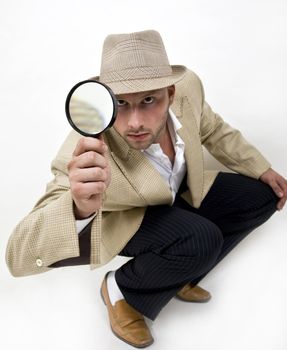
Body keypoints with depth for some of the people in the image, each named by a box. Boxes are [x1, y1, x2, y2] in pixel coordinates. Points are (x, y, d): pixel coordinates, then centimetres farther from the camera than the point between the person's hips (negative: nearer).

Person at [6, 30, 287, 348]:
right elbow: (19, 258, -45)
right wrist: (79, 207, -64)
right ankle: (121, 289, -2)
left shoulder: (188, 86, -27)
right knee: (202, 240, -31)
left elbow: (213, 130, -2)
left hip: (181, 193, 6)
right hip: (125, 220, -6)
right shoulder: (85, 154, -41)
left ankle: (177, 276, 7)